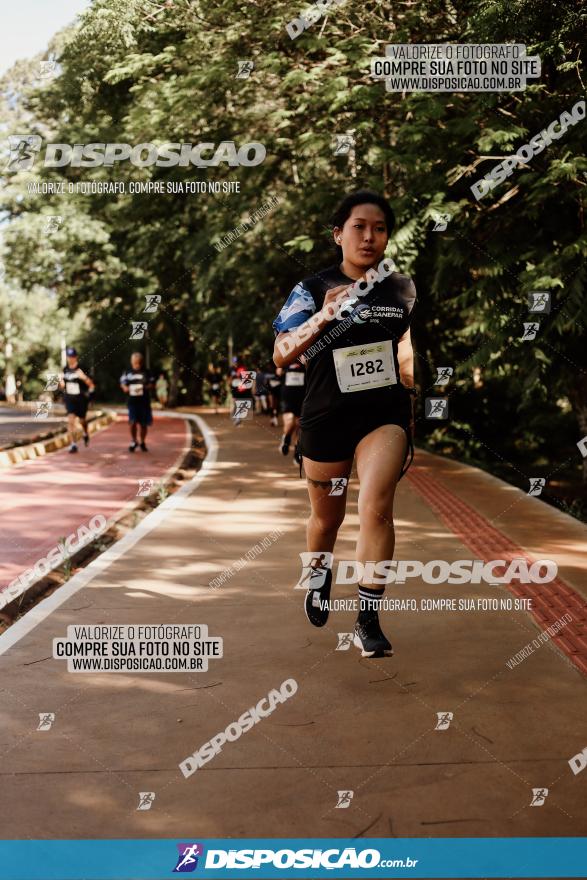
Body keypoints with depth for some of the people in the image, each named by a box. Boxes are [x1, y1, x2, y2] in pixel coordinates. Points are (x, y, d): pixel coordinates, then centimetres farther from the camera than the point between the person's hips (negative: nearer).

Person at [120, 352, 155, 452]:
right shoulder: (127, 372, 8)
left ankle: (143, 442, 23)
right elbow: (123, 383, 10)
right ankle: (133, 441, 8)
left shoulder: (146, 373, 5)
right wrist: (125, 388, -13)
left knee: (144, 423, 6)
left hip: (144, 401, 1)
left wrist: (145, 387, -16)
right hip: (132, 401, 0)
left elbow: (152, 385, 4)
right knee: (133, 421, -12)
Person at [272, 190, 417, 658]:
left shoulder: (404, 288, 1)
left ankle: (368, 621, -10)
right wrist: (323, 317, -33)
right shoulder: (312, 290, -8)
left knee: (376, 505, -20)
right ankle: (321, 576, 48)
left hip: (386, 415, 1)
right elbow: (281, 355, -18)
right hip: (327, 417, 0)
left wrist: (413, 408, 20)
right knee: (327, 516, 15)